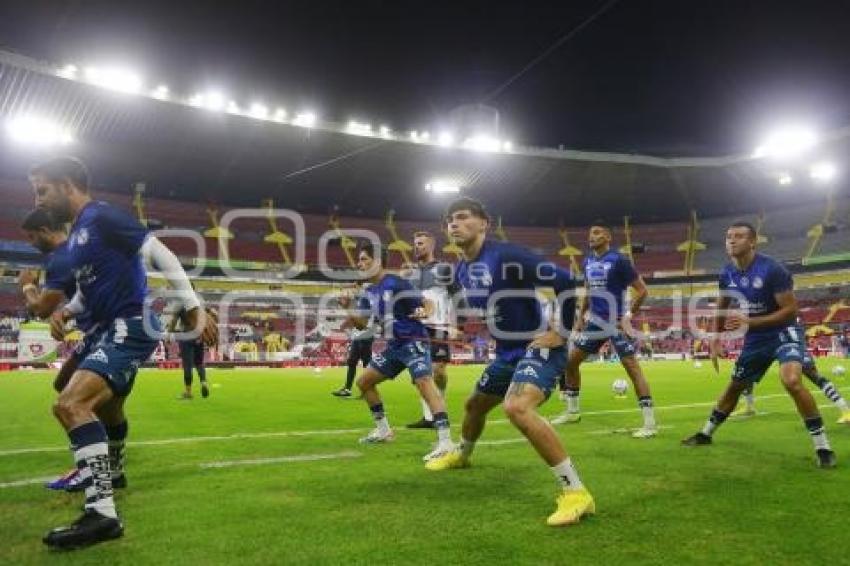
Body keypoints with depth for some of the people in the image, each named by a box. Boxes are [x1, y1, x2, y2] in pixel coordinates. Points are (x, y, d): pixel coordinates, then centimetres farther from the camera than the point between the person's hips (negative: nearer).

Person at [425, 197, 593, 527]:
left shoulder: (505, 256, -21)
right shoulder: (461, 271, 6)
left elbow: (565, 282, -26)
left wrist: (561, 332, -22)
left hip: (539, 348, -9)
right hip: (507, 353, 9)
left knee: (517, 408, -33)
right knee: (474, 404, 25)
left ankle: (576, 493, -24)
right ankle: (462, 455, 58)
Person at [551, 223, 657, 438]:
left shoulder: (619, 260, -12)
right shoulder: (587, 261, 9)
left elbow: (642, 290, -11)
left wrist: (629, 316, -15)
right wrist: (581, 317, 16)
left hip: (616, 323, -8)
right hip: (595, 322, 8)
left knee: (632, 367, -11)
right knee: (571, 361, 9)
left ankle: (650, 423, -7)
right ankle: (572, 411, 25)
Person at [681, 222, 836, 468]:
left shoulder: (772, 269, -23)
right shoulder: (727, 274, -4)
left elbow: (790, 310, -22)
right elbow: (722, 308, 14)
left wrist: (749, 322, -28)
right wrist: (716, 337, 7)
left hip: (783, 333, -6)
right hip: (755, 339, 6)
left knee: (792, 381, -30)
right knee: (735, 387, 16)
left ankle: (822, 446, -16)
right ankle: (706, 433, 32)